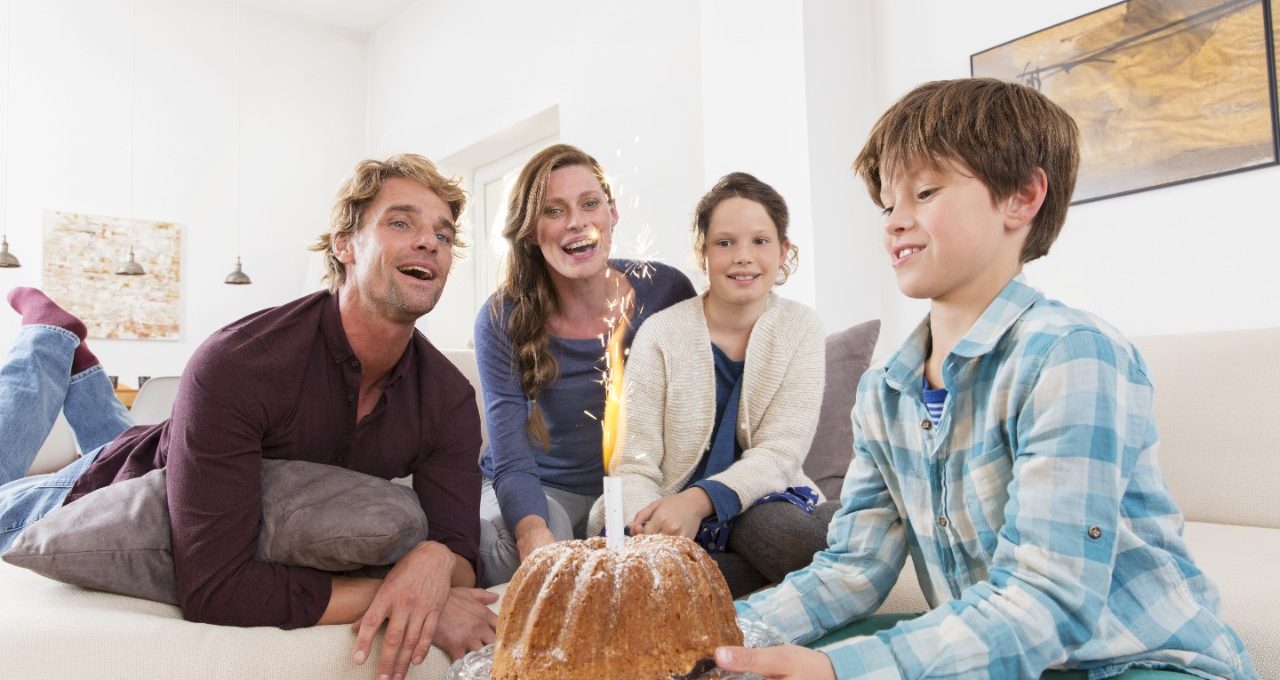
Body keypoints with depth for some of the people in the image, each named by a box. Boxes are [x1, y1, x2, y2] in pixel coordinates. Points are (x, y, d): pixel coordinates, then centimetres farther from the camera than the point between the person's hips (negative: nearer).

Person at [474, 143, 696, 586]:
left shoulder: (665, 290, -11)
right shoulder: (502, 320, -14)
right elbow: (512, 464, -19)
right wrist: (534, 533, -41)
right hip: (543, 491, -1)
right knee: (510, 536, -35)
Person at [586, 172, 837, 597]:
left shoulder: (801, 329, -1)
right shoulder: (662, 333, -5)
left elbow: (781, 451, -9)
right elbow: (634, 466, -9)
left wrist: (699, 500, -27)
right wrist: (654, 529, -32)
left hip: (762, 503, 1)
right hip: (667, 515, 0)